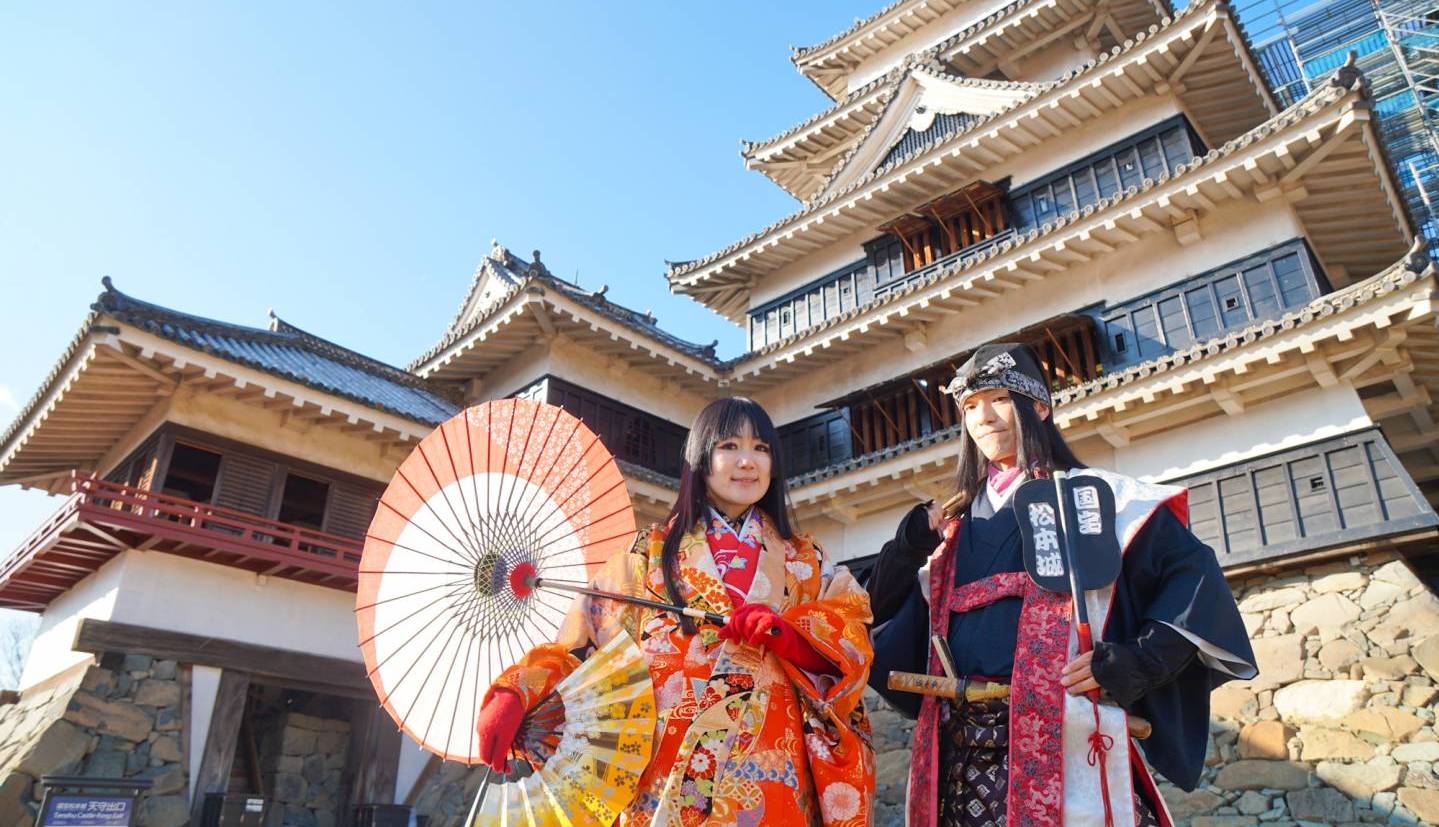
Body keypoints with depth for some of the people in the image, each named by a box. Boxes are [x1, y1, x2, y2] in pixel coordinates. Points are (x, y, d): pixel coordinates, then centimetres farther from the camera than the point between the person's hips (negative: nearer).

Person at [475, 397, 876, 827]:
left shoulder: (805, 560, 12)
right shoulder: (653, 550, 6)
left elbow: (851, 645, 2)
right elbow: (582, 637, -1)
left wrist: (786, 633, -17)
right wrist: (516, 692, -16)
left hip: (769, 770, 2)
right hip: (669, 772, -1)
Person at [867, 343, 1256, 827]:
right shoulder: (957, 523, 18)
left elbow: (1192, 572, -2)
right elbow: (887, 619, 18)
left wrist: (1139, 661, -13)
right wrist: (909, 544, 3)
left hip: (1062, 737, -4)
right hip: (963, 746, 4)